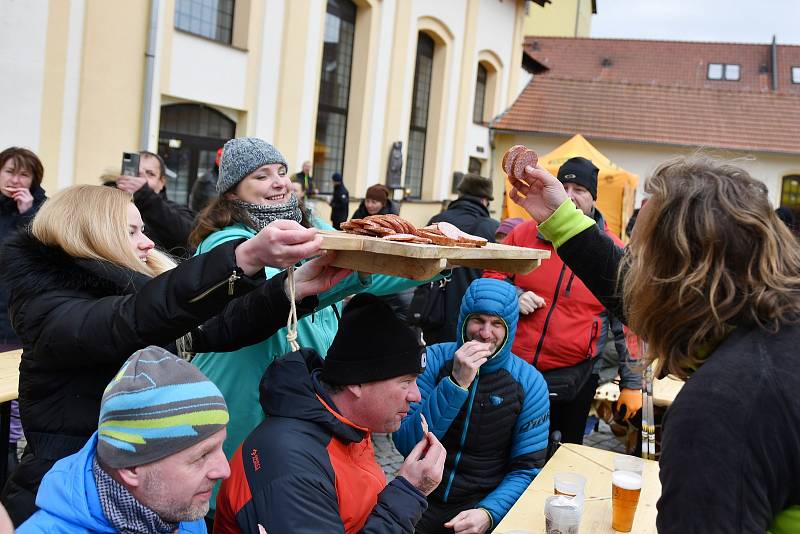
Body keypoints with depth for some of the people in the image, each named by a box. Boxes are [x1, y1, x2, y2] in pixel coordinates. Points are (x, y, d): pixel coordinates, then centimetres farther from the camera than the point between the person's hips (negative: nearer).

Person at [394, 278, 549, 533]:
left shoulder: (530, 383, -4)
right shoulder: (433, 359, -5)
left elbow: (527, 469, -2)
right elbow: (406, 444, -14)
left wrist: (489, 512, -19)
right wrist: (456, 383, -23)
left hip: (485, 503, 1)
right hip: (420, 500, -1)